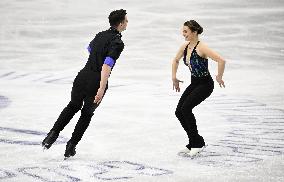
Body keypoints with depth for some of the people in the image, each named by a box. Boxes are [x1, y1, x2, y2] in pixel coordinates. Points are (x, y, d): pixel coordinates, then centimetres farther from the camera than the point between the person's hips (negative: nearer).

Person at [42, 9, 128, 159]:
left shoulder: (100, 35, 9)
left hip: (83, 76, 5)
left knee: (73, 106, 25)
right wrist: (101, 88, -31)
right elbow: (107, 65, -26)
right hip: (97, 83, -5)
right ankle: (71, 147, 14)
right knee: (87, 113, 15)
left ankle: (53, 133, 10)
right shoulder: (118, 43, -14)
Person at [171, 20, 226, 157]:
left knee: (186, 108, -22)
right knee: (179, 111, 0)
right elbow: (175, 60, 22)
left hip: (205, 84, -8)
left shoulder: (201, 48, -23)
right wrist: (174, 77, 18)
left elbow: (221, 60, -31)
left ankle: (198, 143, -9)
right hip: (194, 83, 8)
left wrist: (219, 77, -21)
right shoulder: (185, 46, 2)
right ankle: (193, 144, 13)